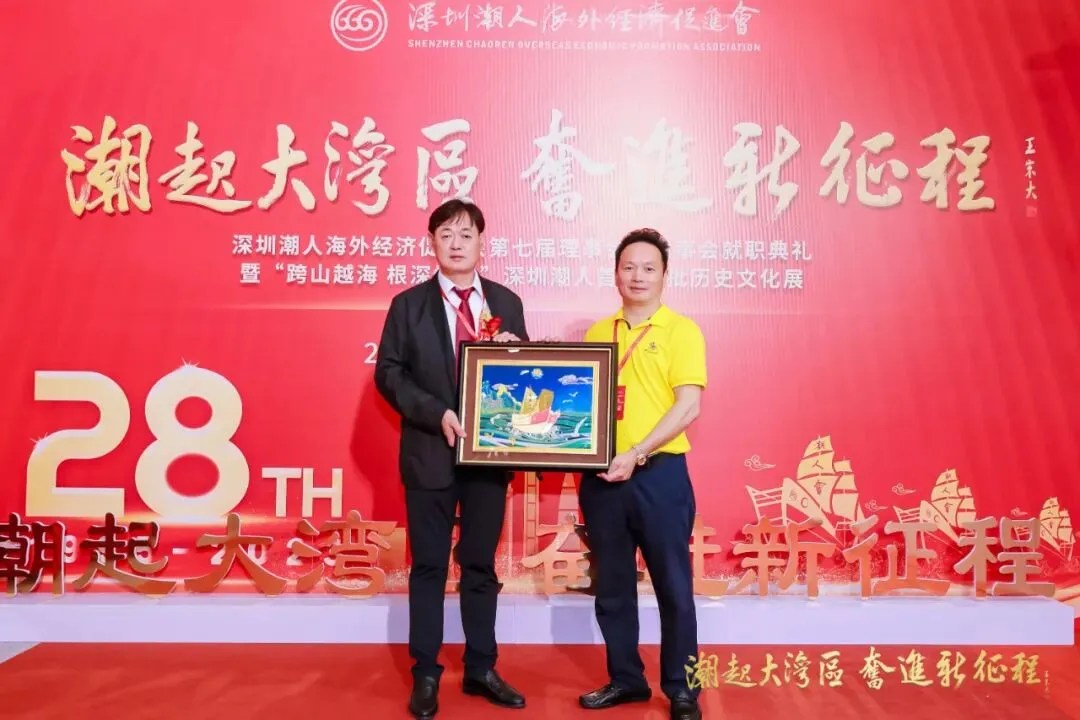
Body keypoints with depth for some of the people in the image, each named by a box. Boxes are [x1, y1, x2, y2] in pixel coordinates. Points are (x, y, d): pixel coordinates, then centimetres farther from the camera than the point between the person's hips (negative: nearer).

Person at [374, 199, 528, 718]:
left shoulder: (506, 302, 7)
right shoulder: (409, 304, 0)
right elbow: (387, 373, -5)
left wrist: (514, 352, -12)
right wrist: (436, 414, -17)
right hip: (431, 453, -2)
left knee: (480, 565, 13)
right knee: (429, 567, 8)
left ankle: (481, 669, 28)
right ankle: (425, 675, 23)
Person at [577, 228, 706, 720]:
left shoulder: (681, 329, -2)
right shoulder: (596, 333, 11)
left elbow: (688, 407, -11)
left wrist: (636, 454, -18)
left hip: (659, 473, -4)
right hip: (601, 474, 4)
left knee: (673, 585, 6)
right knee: (611, 586, 13)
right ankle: (625, 679, 31)